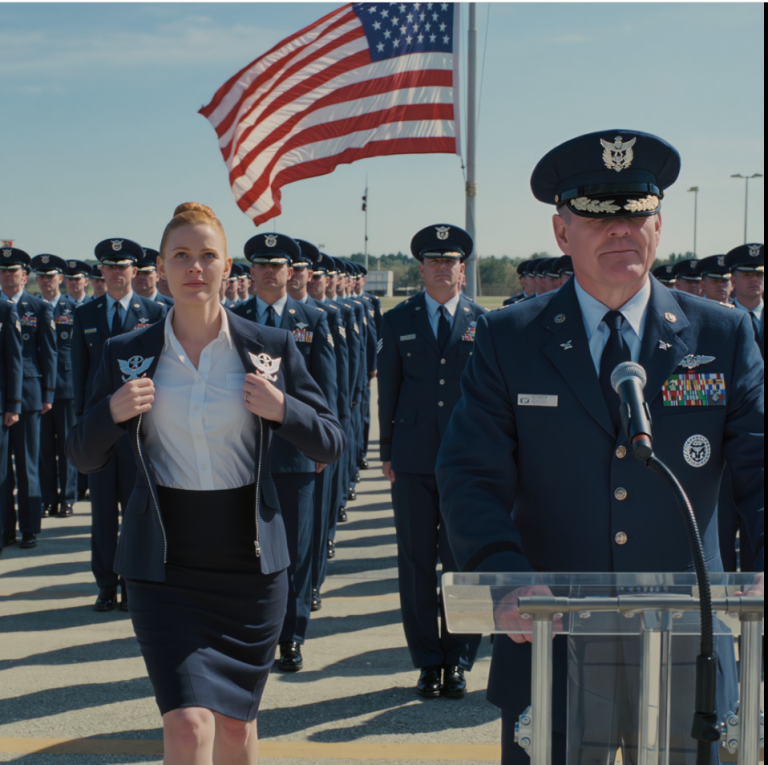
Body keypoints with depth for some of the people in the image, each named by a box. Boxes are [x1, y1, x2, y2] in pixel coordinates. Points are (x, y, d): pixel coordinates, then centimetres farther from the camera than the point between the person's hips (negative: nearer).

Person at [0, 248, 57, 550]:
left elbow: (49, 352, 3)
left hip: (27, 394, -2)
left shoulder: (40, 308, 4)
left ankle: (29, 528, 10)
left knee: (27, 465, 3)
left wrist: (48, 394, -2)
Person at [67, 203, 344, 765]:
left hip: (250, 564, 1)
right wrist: (113, 413, -12)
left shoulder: (272, 349, -1)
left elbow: (332, 446, 3)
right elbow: (84, 458, 7)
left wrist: (283, 410, -16)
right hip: (165, 566, -1)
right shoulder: (126, 355, 1)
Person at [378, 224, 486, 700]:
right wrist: (388, 451, 6)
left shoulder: (484, 323, 7)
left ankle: (459, 661, 13)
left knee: (463, 561, 1)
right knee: (417, 563, 4)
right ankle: (428, 661, 15)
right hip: (414, 461, 1)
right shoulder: (398, 322, 9)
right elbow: (388, 390, 9)